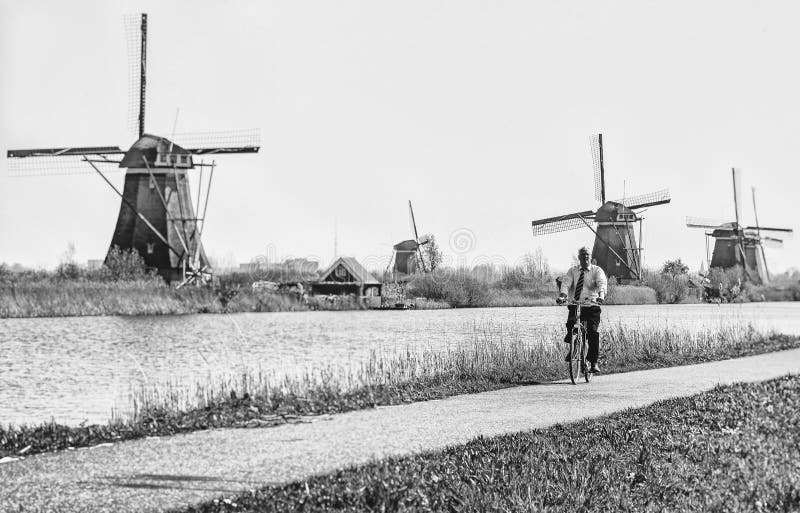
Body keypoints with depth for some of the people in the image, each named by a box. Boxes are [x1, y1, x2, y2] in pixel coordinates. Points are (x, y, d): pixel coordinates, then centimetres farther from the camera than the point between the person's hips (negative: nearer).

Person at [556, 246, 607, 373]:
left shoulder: (597, 270, 4)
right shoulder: (572, 271, 11)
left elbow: (602, 283, -14)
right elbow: (566, 283, -4)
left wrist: (601, 296, -35)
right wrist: (562, 295, -26)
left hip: (592, 306, -2)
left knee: (593, 331, -17)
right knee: (571, 323, -27)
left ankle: (594, 363, -7)